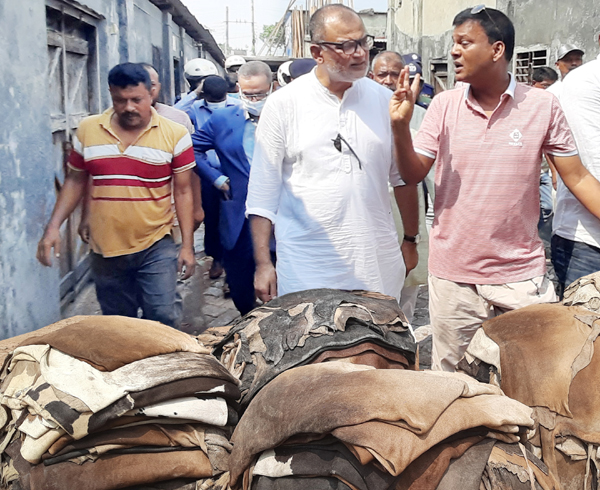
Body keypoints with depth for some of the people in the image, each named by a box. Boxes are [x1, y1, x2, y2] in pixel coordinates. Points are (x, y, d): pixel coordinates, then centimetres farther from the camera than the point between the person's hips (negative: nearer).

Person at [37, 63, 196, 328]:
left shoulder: (175, 135, -5)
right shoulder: (87, 129, 2)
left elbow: (183, 192, -2)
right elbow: (75, 180, 11)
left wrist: (187, 245, -5)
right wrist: (53, 226, 1)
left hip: (156, 247, -3)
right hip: (105, 250, 3)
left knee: (162, 319, -8)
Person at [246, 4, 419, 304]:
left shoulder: (384, 100, 4)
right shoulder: (283, 104, -4)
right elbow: (263, 191, -3)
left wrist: (410, 241, 13)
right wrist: (263, 263, -4)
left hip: (378, 265, 3)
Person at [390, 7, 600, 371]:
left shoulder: (543, 105, -5)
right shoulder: (445, 105, 0)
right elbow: (414, 175, 0)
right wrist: (401, 126, -15)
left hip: (522, 275, -1)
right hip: (453, 273, 2)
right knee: (452, 380, 14)